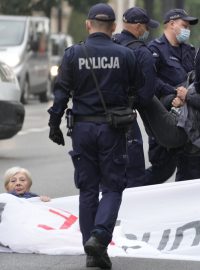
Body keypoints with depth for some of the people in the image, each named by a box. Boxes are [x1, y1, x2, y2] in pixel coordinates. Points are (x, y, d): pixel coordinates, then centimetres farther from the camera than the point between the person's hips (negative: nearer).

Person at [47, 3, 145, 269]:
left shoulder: (73, 54, -2)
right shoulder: (125, 55, -3)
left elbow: (61, 92, -2)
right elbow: (139, 89, 6)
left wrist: (54, 124, 6)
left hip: (82, 128, 2)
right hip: (113, 129, -2)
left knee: (87, 189, 9)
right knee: (113, 187, 5)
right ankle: (99, 236, -18)